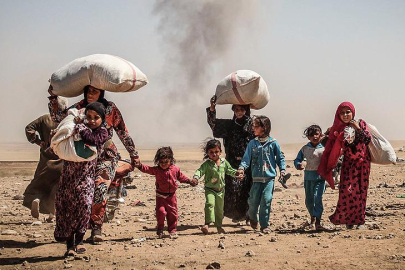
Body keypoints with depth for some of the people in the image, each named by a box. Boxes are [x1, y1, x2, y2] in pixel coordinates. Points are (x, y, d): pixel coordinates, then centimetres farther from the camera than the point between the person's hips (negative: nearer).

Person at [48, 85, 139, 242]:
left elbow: (123, 132, 6)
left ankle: (97, 227, -14)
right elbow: (58, 118, -4)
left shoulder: (110, 108, 0)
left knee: (100, 187, -23)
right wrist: (53, 97, -11)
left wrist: (133, 154, 10)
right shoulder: (80, 107, 4)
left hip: (106, 156, -2)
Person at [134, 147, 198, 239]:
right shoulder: (156, 170, -8)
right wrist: (140, 166, -37)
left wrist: (189, 181, 7)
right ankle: (160, 230, 9)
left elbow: (181, 177, 13)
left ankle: (172, 230, 21)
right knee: (160, 211, -12)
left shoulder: (175, 169, -1)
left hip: (171, 195, 2)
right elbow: (147, 169, -20)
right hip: (160, 196, -2)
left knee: (172, 213, 7)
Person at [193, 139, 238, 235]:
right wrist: (196, 177, -39)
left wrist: (237, 173, -1)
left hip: (220, 190, 4)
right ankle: (207, 224, -27)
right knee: (210, 203, -27)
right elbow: (200, 170, -20)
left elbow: (230, 170, 16)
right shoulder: (207, 164, -10)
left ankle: (219, 226, 29)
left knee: (219, 209, 13)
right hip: (210, 189, -4)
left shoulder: (224, 162, 4)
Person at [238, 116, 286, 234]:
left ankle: (264, 225, 2)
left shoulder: (273, 143, 1)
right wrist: (242, 168, -14)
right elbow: (247, 157, 2)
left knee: (266, 201, -8)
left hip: (269, 177, -2)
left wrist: (282, 170, -2)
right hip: (256, 178, 2)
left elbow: (280, 157, 9)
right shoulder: (252, 143, 6)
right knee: (253, 201, 2)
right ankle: (252, 218, 31)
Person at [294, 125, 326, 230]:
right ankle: (313, 218, 34)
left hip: (320, 177, -3)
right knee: (308, 200, 13)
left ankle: (317, 221, -15)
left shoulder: (324, 148, -2)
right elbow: (297, 160, 7)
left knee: (317, 198, -16)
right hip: (308, 177, 3)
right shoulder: (305, 148, 6)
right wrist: (299, 165, -13)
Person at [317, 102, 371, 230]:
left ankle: (360, 221, 9)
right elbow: (333, 148, -1)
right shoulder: (339, 128, 2)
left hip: (363, 162, 0)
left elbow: (368, 140, -9)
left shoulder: (360, 123, 0)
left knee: (361, 191, 1)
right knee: (347, 190, -12)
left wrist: (358, 129, -18)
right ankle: (348, 220, 2)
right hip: (348, 163, 0)